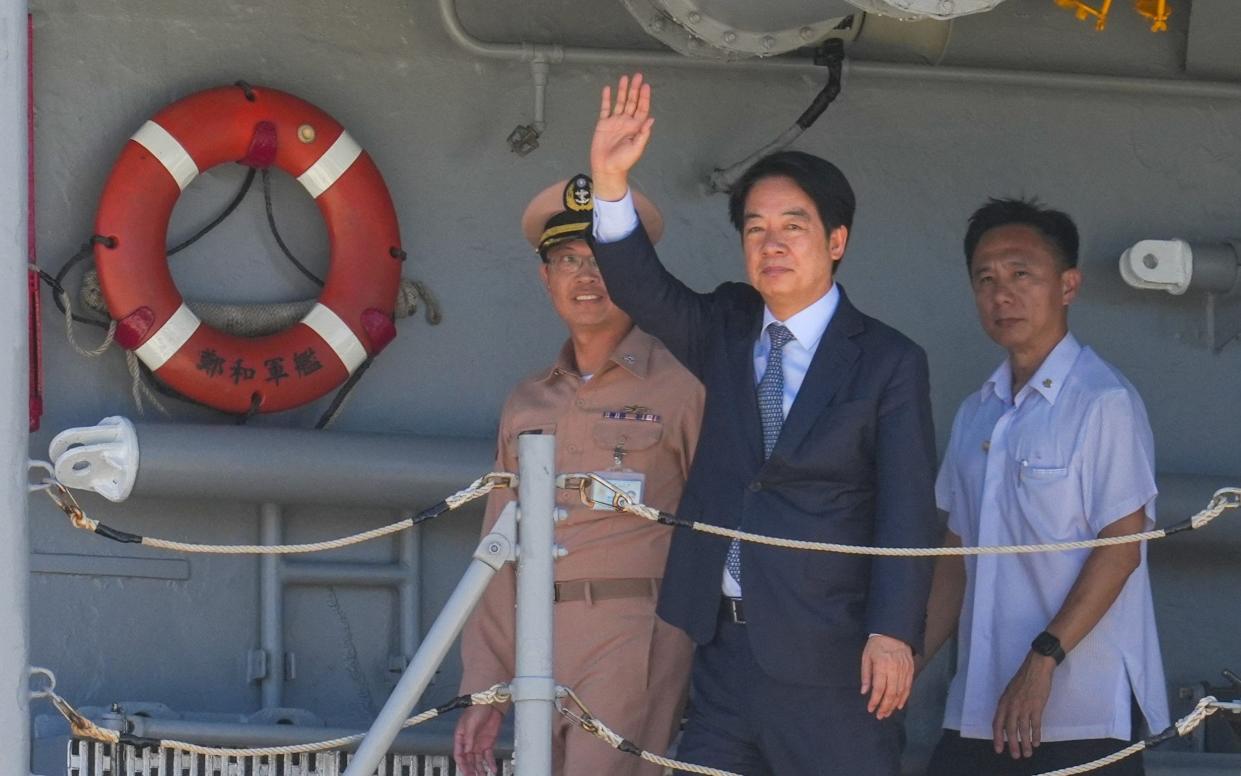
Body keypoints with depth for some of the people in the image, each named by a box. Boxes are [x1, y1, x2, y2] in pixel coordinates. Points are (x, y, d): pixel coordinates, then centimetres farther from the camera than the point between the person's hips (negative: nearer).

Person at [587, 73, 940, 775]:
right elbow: (643, 290, -3)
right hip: (725, 645, 5)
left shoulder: (888, 362, -3)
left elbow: (907, 508, -9)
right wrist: (610, 180, -18)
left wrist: (893, 634, -19)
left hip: (830, 659, -5)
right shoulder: (726, 331, 13)